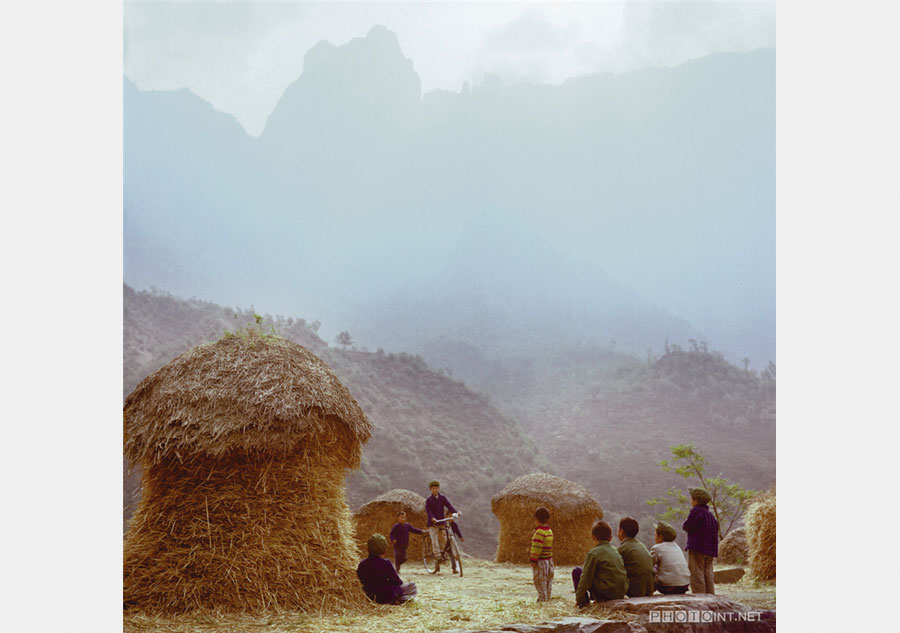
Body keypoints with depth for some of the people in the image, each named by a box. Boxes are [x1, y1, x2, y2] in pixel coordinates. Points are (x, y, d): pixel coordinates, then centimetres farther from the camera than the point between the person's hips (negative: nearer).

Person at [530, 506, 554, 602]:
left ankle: (543, 600, -2)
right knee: (548, 581, 16)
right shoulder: (549, 531, 9)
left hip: (540, 561, -9)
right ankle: (547, 599, 24)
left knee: (540, 583, -3)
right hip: (549, 560, 9)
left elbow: (537, 548, -20)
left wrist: (533, 560, -15)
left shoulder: (539, 532, -18)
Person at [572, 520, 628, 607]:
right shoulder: (616, 550, 13)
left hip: (605, 594, -7)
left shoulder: (593, 553, -8)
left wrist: (579, 599, 1)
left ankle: (584, 604, 3)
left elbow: (586, 579, -8)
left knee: (576, 571, 6)